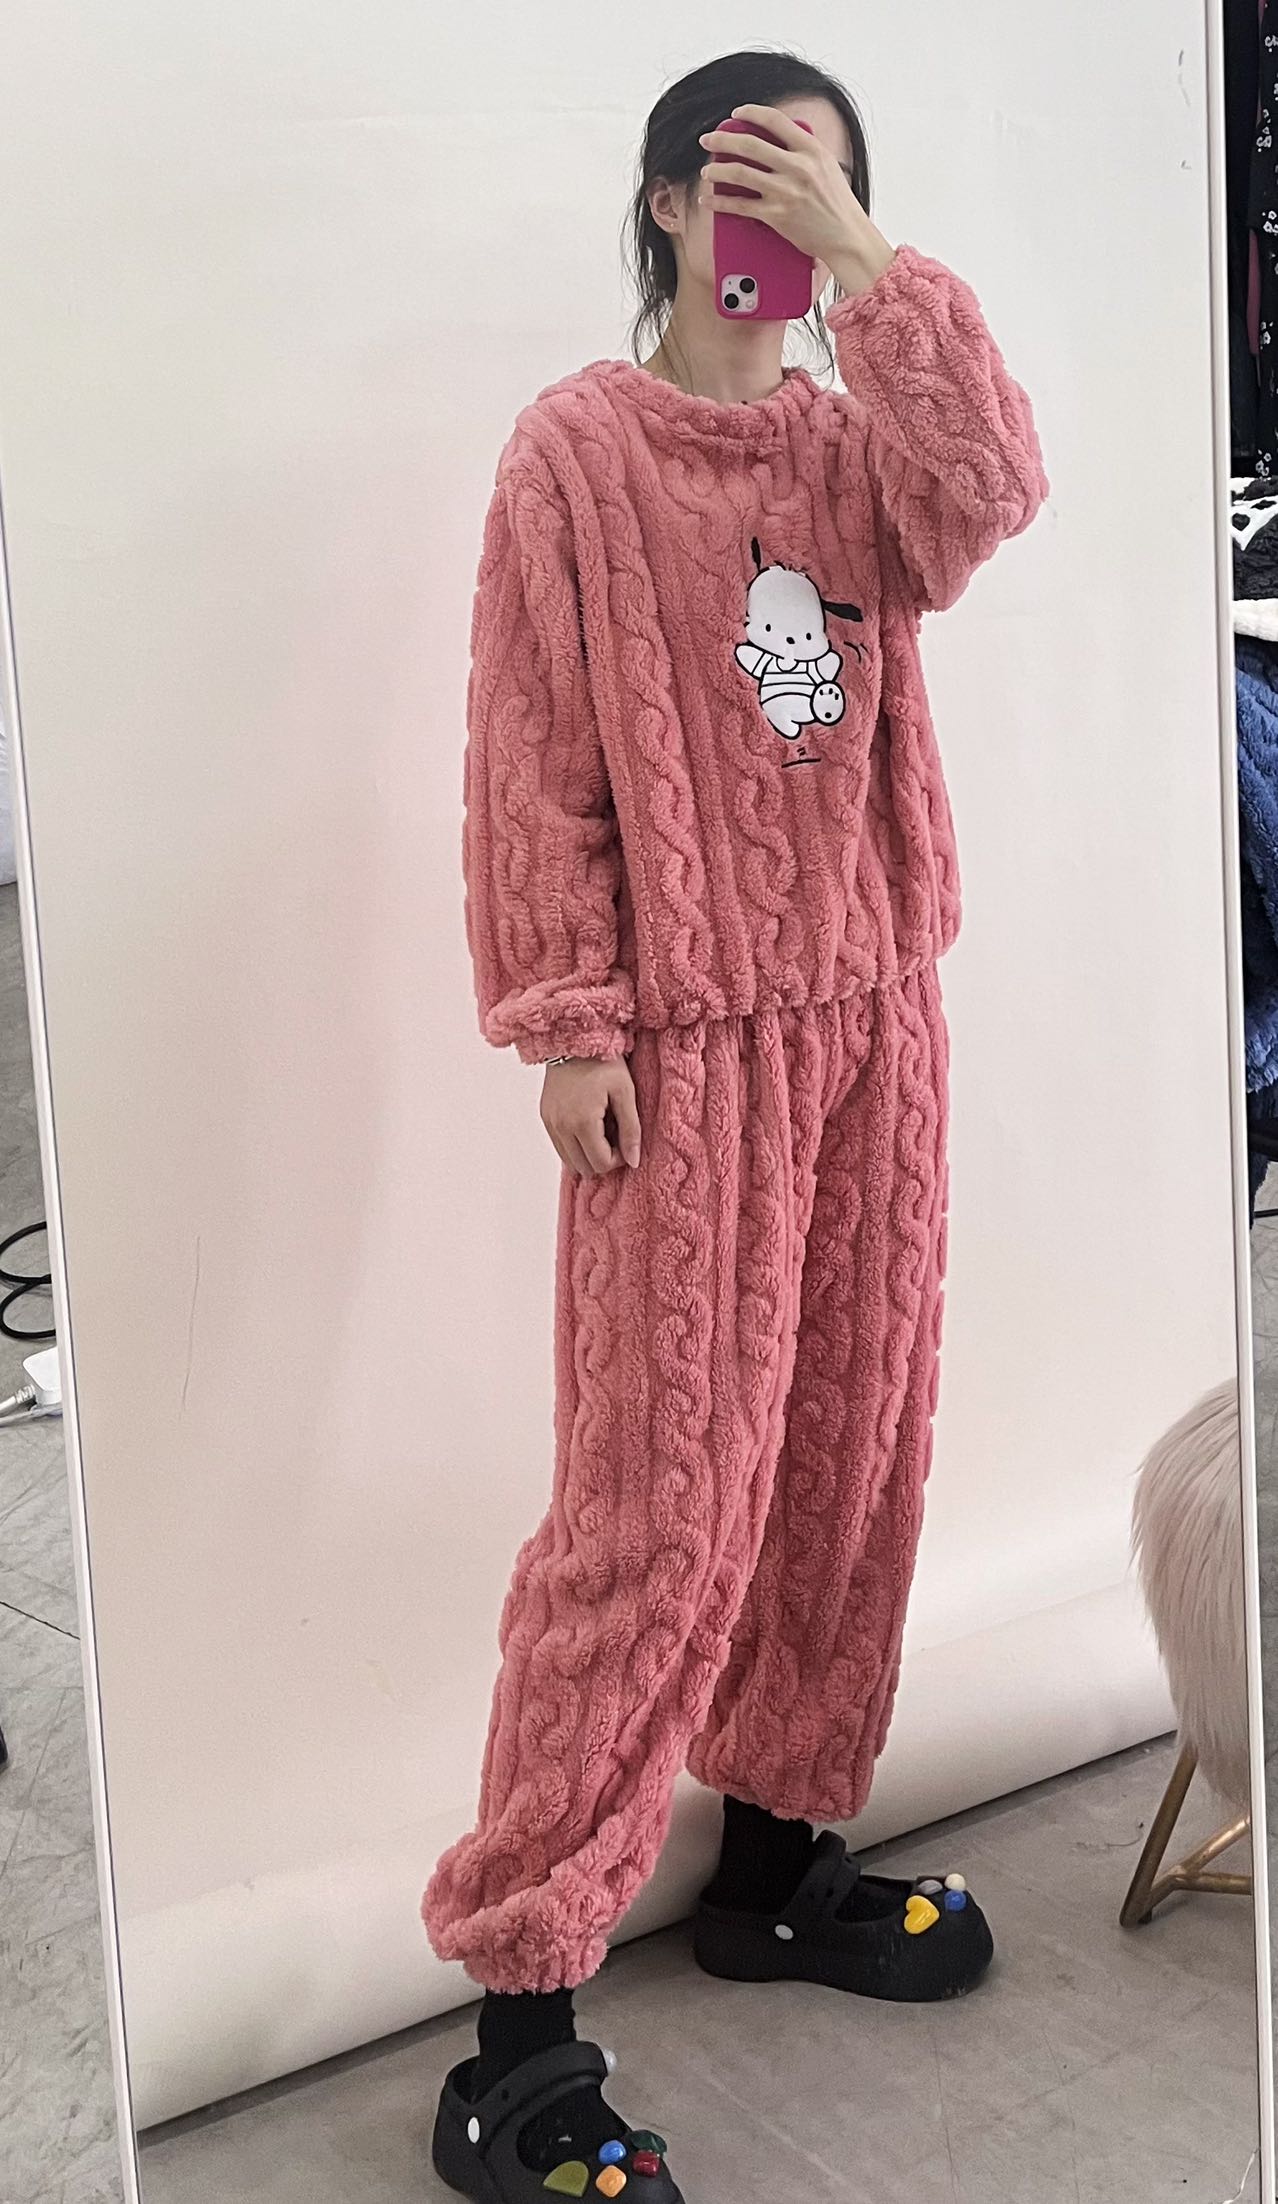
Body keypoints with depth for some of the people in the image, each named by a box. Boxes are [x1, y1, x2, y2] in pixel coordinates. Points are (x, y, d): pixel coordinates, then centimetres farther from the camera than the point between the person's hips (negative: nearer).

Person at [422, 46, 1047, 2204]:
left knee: (851, 1459, 10)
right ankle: (519, 2009, 1)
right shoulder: (578, 447, -1)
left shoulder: (849, 438, 13)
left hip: (872, 1013, 6)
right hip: (686, 1045, -6)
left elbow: (985, 499, -10)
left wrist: (865, 265, -9)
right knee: (662, 1504, -9)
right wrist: (568, 1020, -12)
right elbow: (533, 762, -6)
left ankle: (778, 1849, 27)